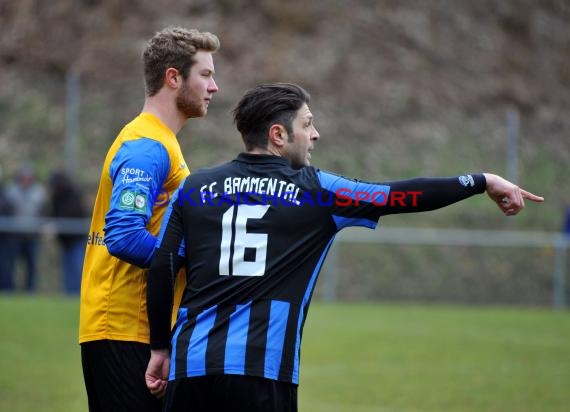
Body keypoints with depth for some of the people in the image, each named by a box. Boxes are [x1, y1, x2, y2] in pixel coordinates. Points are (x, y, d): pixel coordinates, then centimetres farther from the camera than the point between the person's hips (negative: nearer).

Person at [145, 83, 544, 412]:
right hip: (263, 373, -3)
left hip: (191, 366, 3)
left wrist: (160, 348, 17)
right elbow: (404, 196, 5)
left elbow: (161, 271, 8)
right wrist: (483, 181, 15)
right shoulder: (314, 191, 4)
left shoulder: (193, 188, 11)